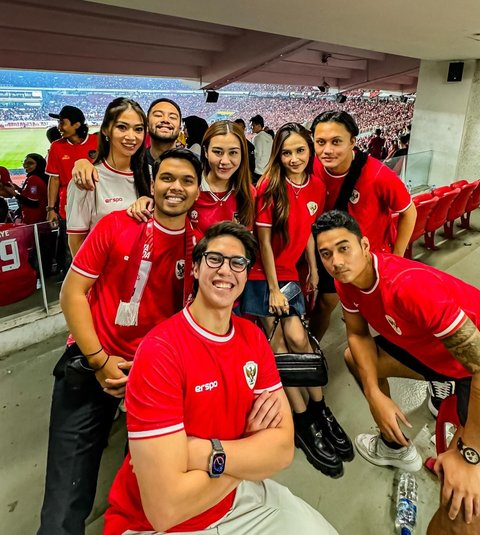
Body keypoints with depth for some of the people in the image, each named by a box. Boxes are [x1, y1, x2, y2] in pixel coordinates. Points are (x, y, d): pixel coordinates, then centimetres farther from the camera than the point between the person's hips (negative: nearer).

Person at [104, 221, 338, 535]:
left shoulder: (253, 338, -6)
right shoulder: (159, 353, -26)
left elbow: (283, 448, -11)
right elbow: (165, 508, -28)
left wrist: (204, 454, -25)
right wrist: (252, 448, -18)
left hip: (234, 497, 5)